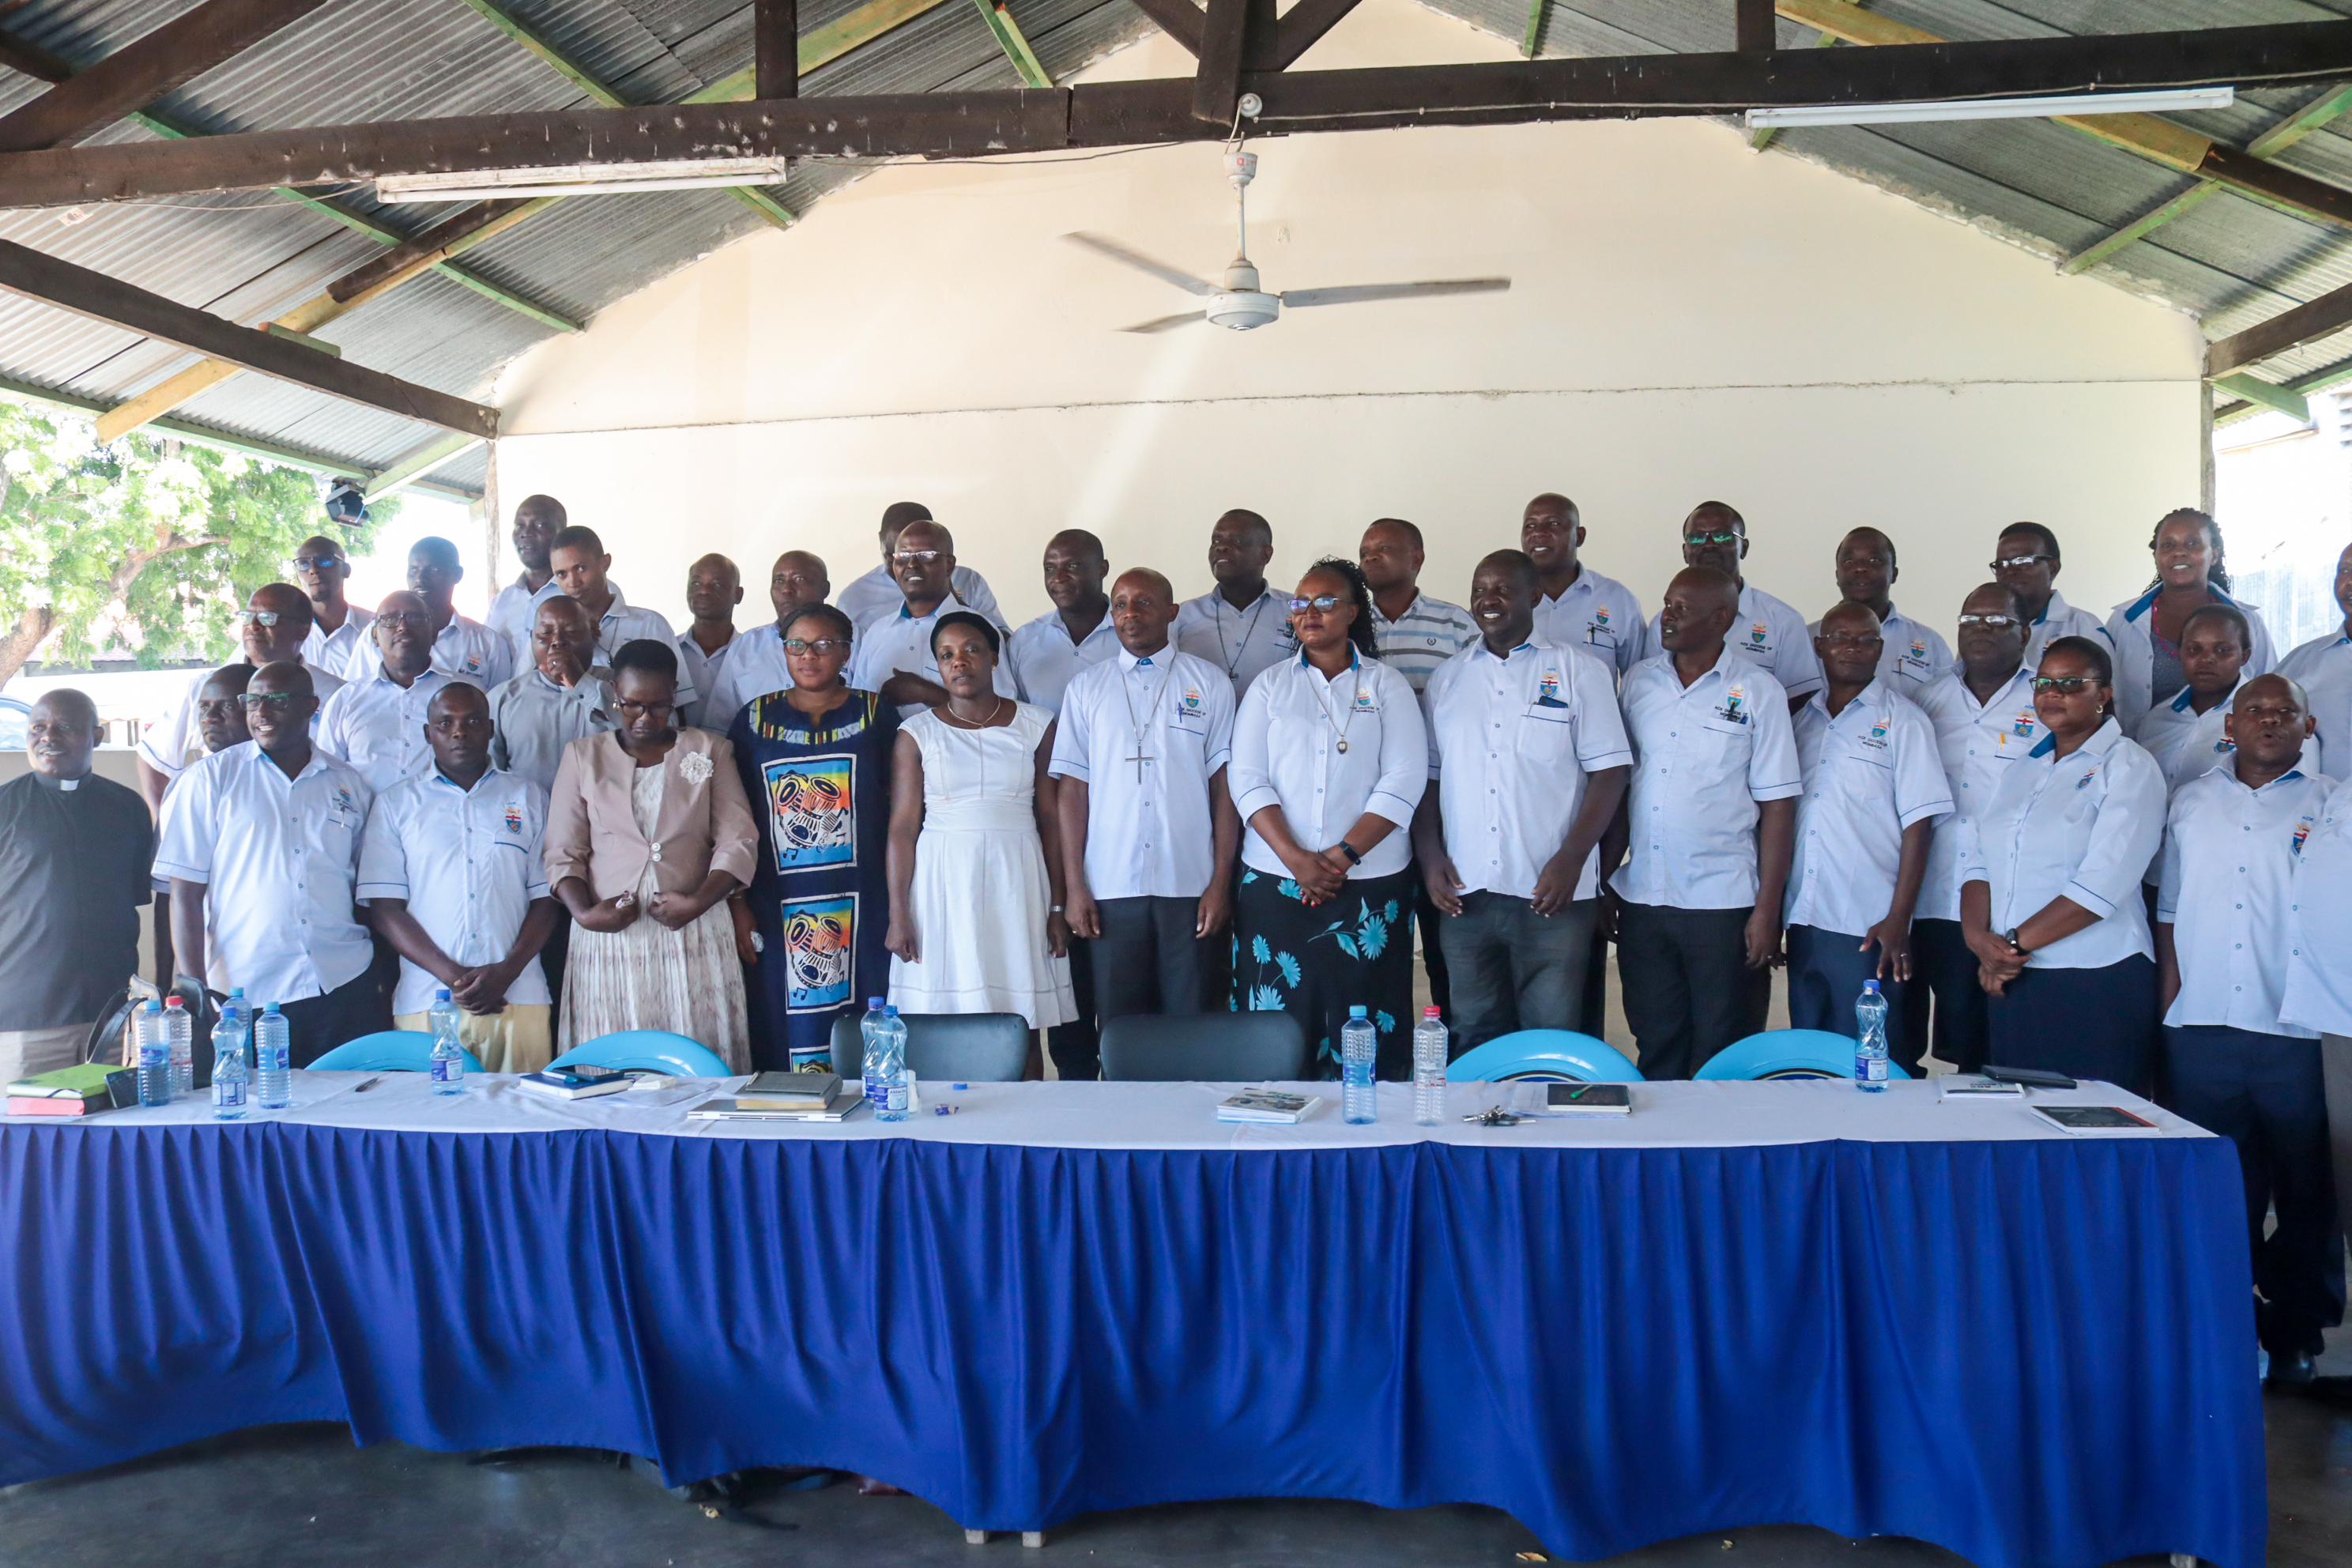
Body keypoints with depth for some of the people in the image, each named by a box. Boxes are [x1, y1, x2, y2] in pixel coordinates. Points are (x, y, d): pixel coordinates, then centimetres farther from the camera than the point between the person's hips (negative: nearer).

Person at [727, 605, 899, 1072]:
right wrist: (738, 906, 0)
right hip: (776, 907, 1)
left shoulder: (877, 714, 6)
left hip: (861, 906, -1)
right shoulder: (755, 719, 9)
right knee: (782, 1033, 2)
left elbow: (899, 807, 5)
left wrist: (900, 908, -2)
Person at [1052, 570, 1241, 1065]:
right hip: (1111, 889, 1)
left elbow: (1226, 786, 4)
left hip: (1191, 887, -1)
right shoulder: (1086, 688, 11)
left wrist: (1221, 883, -4)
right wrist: (1074, 887, -1)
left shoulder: (1210, 684, 7)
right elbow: (1072, 790, 7)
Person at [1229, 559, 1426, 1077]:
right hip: (1275, 881, 1)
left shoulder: (1387, 686, 8)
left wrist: (1342, 855, -12)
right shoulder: (1269, 685, 12)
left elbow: (1403, 782, -2)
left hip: (1369, 882, -1)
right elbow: (1248, 781, 2)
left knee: (1364, 1032, -2)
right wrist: (1296, 859, -11)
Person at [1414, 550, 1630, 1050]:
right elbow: (1426, 778, 14)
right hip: (1464, 894, 3)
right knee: (1475, 1040, 10)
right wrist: (1430, 858, 1)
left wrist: (1570, 860, -12)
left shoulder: (1580, 672, 3)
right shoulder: (1447, 680, 13)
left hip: (1552, 894, -3)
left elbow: (1610, 770, -2)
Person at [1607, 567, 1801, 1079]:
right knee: (1656, 1050, 11)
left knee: (1721, 1057, 5)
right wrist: (1603, 884, 6)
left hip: (1724, 903, -3)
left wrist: (1767, 909, -9)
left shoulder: (1758, 691, -3)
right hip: (1642, 899, 4)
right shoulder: (1640, 682, 8)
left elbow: (1777, 805, -4)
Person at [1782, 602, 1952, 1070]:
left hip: (1868, 929, -5)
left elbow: (1919, 823, -6)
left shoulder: (1902, 720, -1)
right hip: (1803, 923, 5)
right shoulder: (1802, 719, 13)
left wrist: (1898, 919, -12)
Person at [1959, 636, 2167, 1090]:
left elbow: (2103, 882, -15)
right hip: (2011, 983, 6)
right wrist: (1980, 937, -7)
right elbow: (1976, 861, 11)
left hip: (2097, 986, -5)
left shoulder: (2129, 768, -3)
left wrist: (2014, 944, -13)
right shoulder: (2023, 770, 17)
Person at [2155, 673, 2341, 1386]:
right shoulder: (2191, 803, 11)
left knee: (2305, 1197, 9)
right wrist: (2167, 1010, 6)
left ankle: (2298, 1333, 23)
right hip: (2202, 1031, 2)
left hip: (2297, 1034, -2)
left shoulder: (2328, 806, 3)